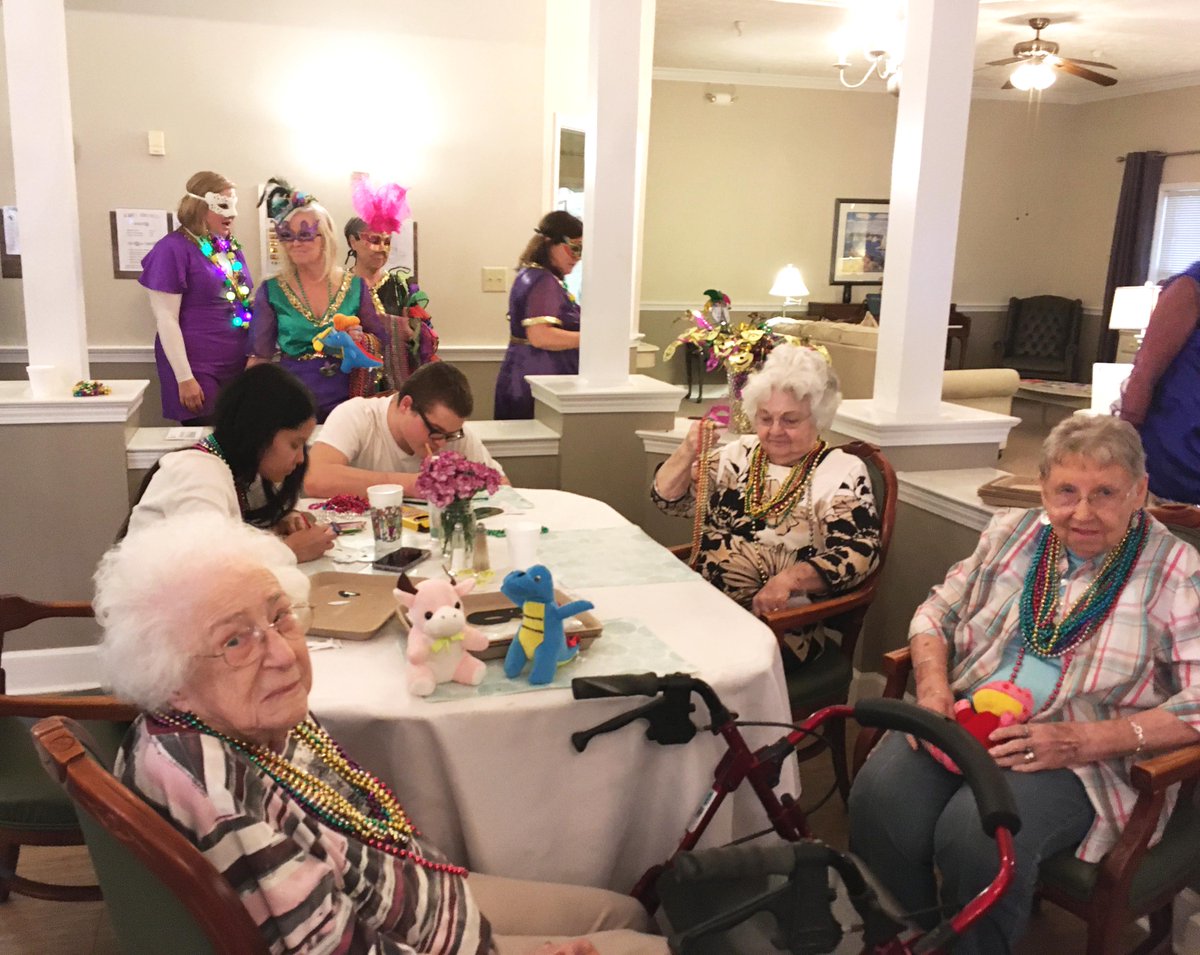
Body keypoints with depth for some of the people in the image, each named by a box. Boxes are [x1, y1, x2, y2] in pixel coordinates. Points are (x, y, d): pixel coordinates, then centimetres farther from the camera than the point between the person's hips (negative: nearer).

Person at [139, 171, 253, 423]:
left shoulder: (231, 246, 11)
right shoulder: (173, 249, -9)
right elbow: (166, 319, -13)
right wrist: (184, 378, -17)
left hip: (238, 366, 6)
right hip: (198, 371, -6)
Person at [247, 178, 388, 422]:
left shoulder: (355, 286, 0)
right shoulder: (271, 291, -1)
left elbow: (381, 341, 7)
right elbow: (260, 355, 2)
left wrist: (360, 339, -13)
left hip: (344, 401, 1)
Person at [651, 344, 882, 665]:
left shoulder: (843, 472, -2)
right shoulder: (740, 452, 12)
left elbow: (859, 554, -12)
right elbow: (669, 499, 11)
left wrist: (789, 578, -27)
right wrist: (688, 452, -8)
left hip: (779, 623, -5)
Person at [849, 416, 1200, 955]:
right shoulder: (1011, 533, 10)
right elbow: (937, 613, 16)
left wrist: (1079, 742, -20)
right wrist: (933, 685, -5)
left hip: (1085, 755, -3)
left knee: (975, 833, -32)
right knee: (879, 800, -25)